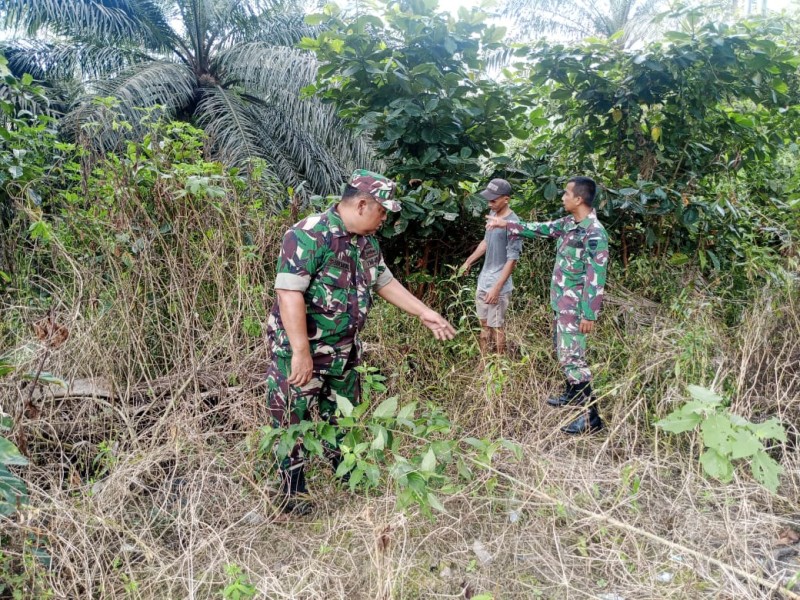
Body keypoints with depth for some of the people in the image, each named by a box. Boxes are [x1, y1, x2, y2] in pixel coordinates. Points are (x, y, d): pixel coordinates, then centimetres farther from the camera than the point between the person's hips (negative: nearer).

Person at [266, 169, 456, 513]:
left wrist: (424, 313, 11)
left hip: (345, 348, 8)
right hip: (300, 350, -8)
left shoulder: (366, 241, 3)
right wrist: (301, 352, -29)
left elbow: (385, 283, 14)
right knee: (293, 421, 7)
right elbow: (289, 293, -28)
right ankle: (292, 494, 26)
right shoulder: (308, 235, -24)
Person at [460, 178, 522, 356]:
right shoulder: (493, 214, 4)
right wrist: (469, 261, 23)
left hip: (498, 285, -8)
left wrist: (497, 288, -24)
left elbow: (512, 260, -22)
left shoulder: (513, 223, -22)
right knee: (484, 324, 18)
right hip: (483, 281, 8)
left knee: (497, 327, 3)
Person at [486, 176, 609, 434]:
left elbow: (597, 277, -22)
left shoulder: (594, 234, -21)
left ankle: (591, 416, -2)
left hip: (575, 306, -9)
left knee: (572, 356, -9)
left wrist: (589, 315, -22)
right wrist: (505, 224, 21)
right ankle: (572, 394, 39)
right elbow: (539, 229, 20)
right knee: (562, 350, 21)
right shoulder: (568, 223, 6)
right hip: (561, 301, 9)